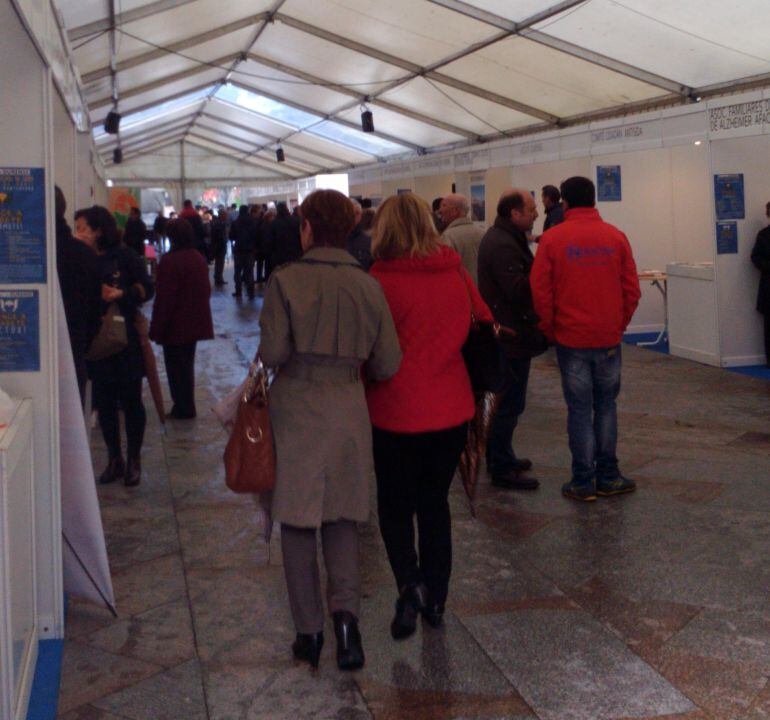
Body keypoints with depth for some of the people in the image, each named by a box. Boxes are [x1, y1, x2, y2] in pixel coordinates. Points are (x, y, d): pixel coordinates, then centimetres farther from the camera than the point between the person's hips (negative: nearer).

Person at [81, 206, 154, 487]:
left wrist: (121, 294, -19)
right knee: (104, 401, 9)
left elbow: (147, 288, -5)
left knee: (130, 400, 4)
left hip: (125, 340, -3)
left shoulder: (124, 256, -6)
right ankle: (114, 459, 23)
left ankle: (134, 461, 18)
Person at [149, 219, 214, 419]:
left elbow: (163, 298, -19)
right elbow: (206, 290, 14)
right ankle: (187, 407, 24)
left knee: (176, 367, 5)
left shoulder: (170, 261, -20)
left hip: (176, 326, -7)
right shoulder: (199, 258, 4)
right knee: (187, 365, 17)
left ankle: (183, 408, 10)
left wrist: (157, 328, -13)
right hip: (196, 323, 7)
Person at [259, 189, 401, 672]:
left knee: (298, 522, 9)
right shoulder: (368, 286, 1)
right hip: (349, 412, 3)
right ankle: (346, 609, -3)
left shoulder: (286, 280, -9)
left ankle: (309, 631, 16)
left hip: (296, 413, -3)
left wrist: (293, 358, 9)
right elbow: (387, 364, 2)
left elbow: (273, 352, -14)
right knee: (343, 517, 16)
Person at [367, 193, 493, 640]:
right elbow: (485, 324, 12)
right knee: (435, 502, 18)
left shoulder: (379, 280, -14)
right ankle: (435, 600, 23)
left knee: (395, 506, 14)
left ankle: (410, 583, -7)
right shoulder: (457, 273, -1)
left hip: (397, 414, -4)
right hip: (452, 411, 4)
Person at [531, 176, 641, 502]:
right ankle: (608, 477, 17)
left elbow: (540, 292, -8)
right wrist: (619, 324, 12)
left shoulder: (552, 239, -7)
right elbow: (631, 289, -1)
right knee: (606, 405, 15)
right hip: (609, 338, 2)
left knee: (580, 409, 6)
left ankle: (584, 482, 10)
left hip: (571, 338, -2)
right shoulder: (615, 236, -1)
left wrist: (550, 329, 6)